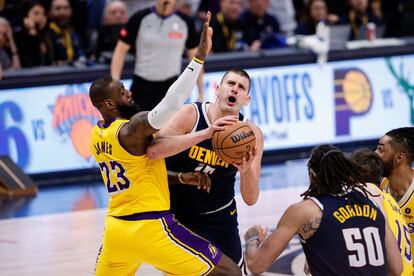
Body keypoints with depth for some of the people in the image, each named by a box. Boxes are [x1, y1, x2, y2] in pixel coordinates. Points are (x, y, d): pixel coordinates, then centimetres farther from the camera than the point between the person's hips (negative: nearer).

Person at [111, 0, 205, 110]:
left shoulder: (185, 22, 1)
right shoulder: (140, 18, -4)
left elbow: (195, 57, 9)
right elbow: (121, 50, -1)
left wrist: (200, 92, 6)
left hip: (170, 88, 0)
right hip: (142, 86, 0)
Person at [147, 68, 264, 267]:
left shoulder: (251, 133, -14)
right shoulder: (191, 114, -21)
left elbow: (251, 199, -18)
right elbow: (153, 151, -40)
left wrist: (246, 171, -40)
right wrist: (207, 133, -47)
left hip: (219, 219, 2)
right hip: (175, 211, -2)